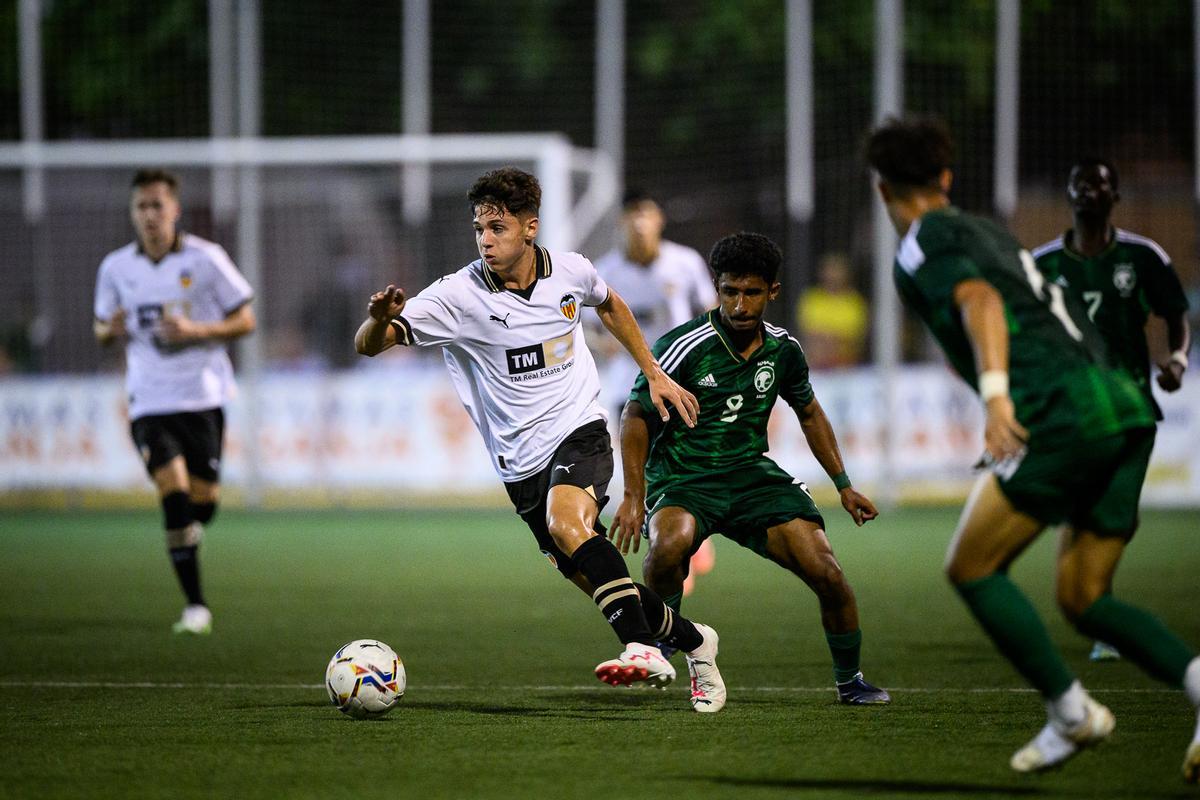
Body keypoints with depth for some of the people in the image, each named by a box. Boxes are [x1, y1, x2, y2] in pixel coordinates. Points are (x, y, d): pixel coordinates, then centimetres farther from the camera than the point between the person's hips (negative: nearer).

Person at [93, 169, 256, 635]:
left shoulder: (206, 259, -4)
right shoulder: (116, 268, 4)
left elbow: (244, 321, 0)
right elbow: (103, 328, 16)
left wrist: (194, 330, -16)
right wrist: (111, 331, -9)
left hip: (203, 397, -1)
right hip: (149, 401, 1)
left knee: (204, 501, 0)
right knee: (173, 490, -17)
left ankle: (186, 540, 39)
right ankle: (195, 605, -12)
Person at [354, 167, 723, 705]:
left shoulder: (571, 272, -5)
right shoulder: (458, 294, -13)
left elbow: (610, 306, 21)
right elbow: (368, 345, -19)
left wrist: (654, 374, 19)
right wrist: (381, 320, -42)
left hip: (579, 429, -2)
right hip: (521, 462, 2)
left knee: (566, 521, -32)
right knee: (589, 577, 5)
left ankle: (643, 649, -35)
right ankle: (693, 642, 28)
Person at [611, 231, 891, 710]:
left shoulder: (783, 349, 2)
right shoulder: (685, 346, -14)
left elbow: (809, 413, 20)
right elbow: (637, 415, -6)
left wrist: (843, 485, 20)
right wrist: (633, 495, -14)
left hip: (752, 473, 4)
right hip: (681, 478, -4)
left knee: (826, 572, -11)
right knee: (671, 544, -38)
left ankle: (849, 681, 13)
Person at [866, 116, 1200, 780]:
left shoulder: (922, 246, 4)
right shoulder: (988, 232, 27)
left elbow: (980, 300, -15)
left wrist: (995, 391, -29)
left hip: (1063, 412, -8)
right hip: (1124, 405, 8)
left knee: (971, 569, 3)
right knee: (1081, 598, 11)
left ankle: (1071, 714, -2)